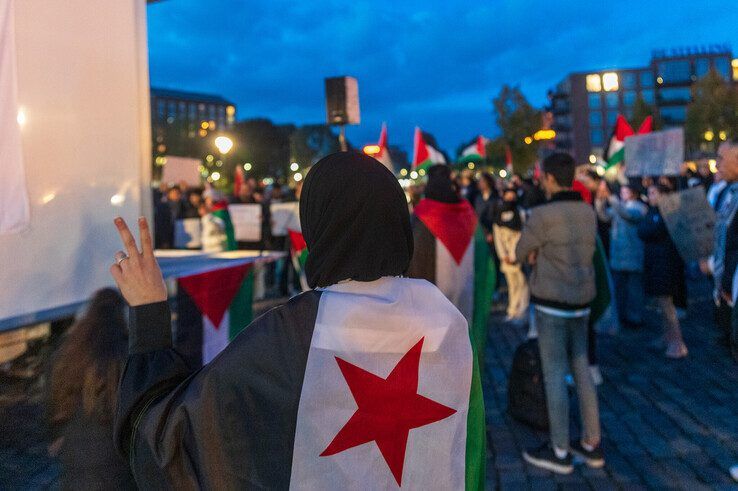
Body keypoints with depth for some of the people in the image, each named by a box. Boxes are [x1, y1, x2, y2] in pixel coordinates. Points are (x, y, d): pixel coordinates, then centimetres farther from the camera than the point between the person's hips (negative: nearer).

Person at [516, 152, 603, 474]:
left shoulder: (542, 215, -16)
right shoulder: (588, 212, 6)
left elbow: (521, 253, -3)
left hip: (551, 302, -7)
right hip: (581, 300, 7)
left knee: (554, 374, 0)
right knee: (581, 369, 14)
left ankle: (560, 452, 9)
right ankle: (592, 444, 23)